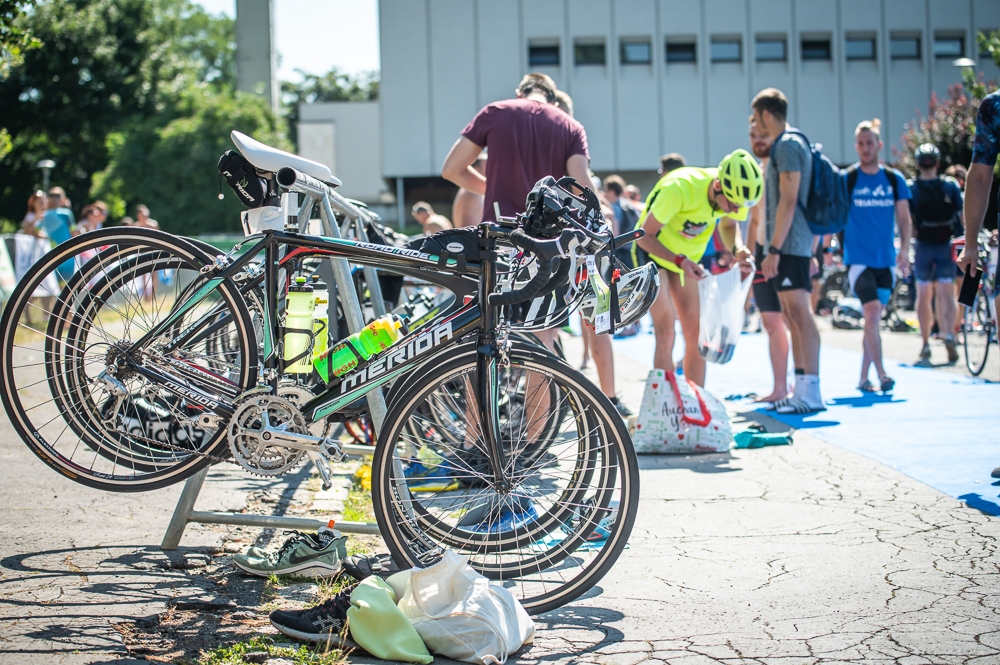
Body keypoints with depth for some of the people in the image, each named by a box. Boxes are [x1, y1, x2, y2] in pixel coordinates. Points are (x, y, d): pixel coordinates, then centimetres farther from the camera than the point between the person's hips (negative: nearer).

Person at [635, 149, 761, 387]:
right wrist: (680, 260, -39)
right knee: (666, 335, -15)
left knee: (696, 336, 2)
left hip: (686, 260, 5)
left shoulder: (734, 193, -19)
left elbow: (730, 225, 4)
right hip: (653, 254, -5)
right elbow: (645, 236, -27)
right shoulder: (679, 188, -36)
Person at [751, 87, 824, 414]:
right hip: (790, 245, 10)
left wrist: (774, 249, -21)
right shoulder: (784, 144, 20)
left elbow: (788, 200, -18)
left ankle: (812, 393, -12)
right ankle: (801, 388, 14)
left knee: (800, 313, -11)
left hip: (789, 243, -10)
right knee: (792, 316, 10)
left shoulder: (787, 145, -11)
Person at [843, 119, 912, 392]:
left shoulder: (894, 179, 5)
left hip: (885, 260, 3)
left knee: (873, 318, 8)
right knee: (872, 313, -17)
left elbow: (903, 218, 9)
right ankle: (881, 374, -15)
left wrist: (904, 250, -3)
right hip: (858, 258, -3)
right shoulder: (847, 179, -3)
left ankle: (863, 378, 16)